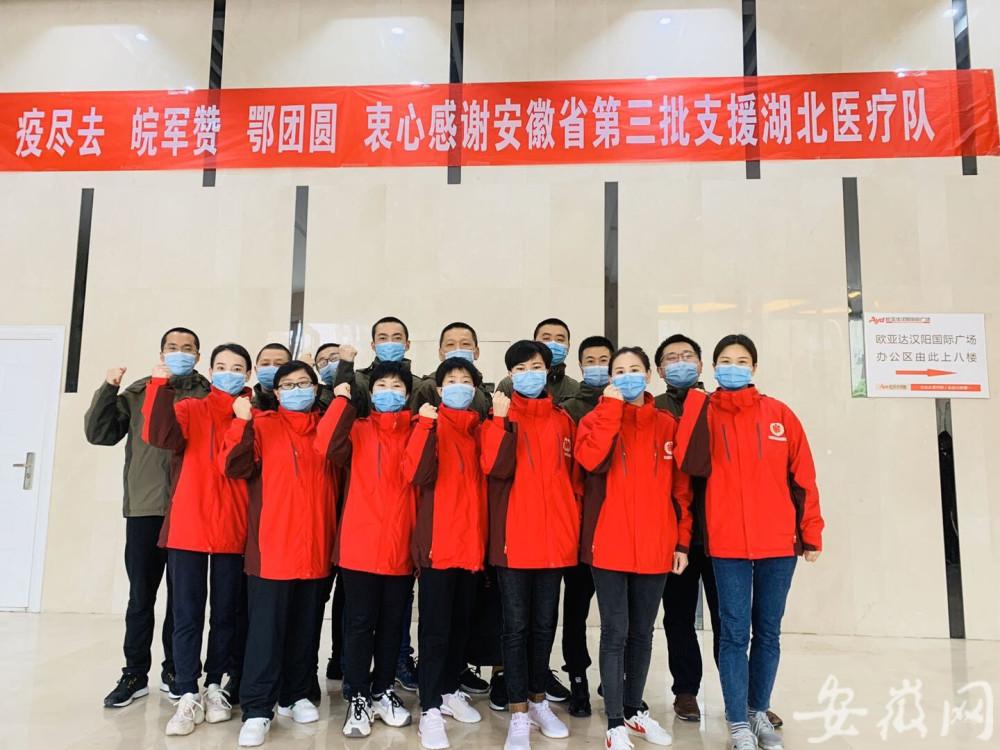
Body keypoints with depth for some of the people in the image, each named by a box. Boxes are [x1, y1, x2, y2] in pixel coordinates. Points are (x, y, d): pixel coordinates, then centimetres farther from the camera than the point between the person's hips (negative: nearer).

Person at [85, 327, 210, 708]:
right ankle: (135, 674, 21)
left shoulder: (211, 394, 5)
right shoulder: (137, 393, 10)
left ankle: (174, 671, 22)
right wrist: (107, 390, -6)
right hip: (144, 509, 1)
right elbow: (99, 433, 5)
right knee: (141, 596, 8)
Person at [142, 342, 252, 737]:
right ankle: (188, 696, 13)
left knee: (225, 614, 10)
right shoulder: (191, 410, 3)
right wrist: (160, 386, -26)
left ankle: (214, 687, 25)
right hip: (188, 528, -1)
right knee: (188, 614, 3)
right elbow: (159, 435, -17)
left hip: (233, 531, 1)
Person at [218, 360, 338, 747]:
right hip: (272, 548, -4)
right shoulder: (262, 426, 0)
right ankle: (257, 710, 11)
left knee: (306, 629, 13)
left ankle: (295, 695, 29)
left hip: (316, 549, 4)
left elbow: (338, 474, 14)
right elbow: (233, 467, -12)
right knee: (266, 631, 0)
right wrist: (243, 423, -24)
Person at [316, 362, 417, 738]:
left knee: (392, 624, 13)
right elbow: (326, 446, -18)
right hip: (360, 545, -2)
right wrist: (342, 400, -15)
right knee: (360, 623, 5)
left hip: (402, 546, 2)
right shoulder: (357, 430, 4)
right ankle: (358, 698, 19)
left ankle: (383, 691, 29)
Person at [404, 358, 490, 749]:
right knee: (435, 629, 0)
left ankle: (451, 691, 31)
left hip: (472, 542, 5)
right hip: (438, 542, -5)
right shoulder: (430, 425, -3)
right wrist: (426, 424, -26)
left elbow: (492, 476, 7)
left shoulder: (478, 429, 12)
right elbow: (416, 474, -20)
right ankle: (430, 710, 9)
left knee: (461, 625, 16)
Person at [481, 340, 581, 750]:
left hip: (555, 537, 3)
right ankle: (519, 714, 13)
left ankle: (538, 701, 30)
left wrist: (574, 522, 7)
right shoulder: (500, 416, 1)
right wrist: (503, 418, -21)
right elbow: (497, 468, -15)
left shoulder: (562, 420, 10)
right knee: (516, 625, 3)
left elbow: (574, 475, 15)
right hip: (514, 536, -3)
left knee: (545, 624, 15)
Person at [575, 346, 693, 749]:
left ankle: (634, 710, 32)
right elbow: (591, 460, -21)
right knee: (615, 632, 1)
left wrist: (682, 541, 5)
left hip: (656, 547, 3)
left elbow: (681, 487, 8)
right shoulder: (598, 418, 1)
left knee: (642, 632, 15)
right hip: (610, 546, -3)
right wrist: (611, 407, -18)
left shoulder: (668, 425, 7)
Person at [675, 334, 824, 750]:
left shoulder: (779, 414, 3)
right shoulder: (706, 412, 0)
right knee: (734, 633, 3)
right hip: (728, 543, -2)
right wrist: (696, 399, -17)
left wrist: (811, 533, 4)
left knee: (768, 631, 14)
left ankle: (760, 713, 31)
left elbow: (802, 475, 6)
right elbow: (693, 464, -17)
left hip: (778, 541, 2)